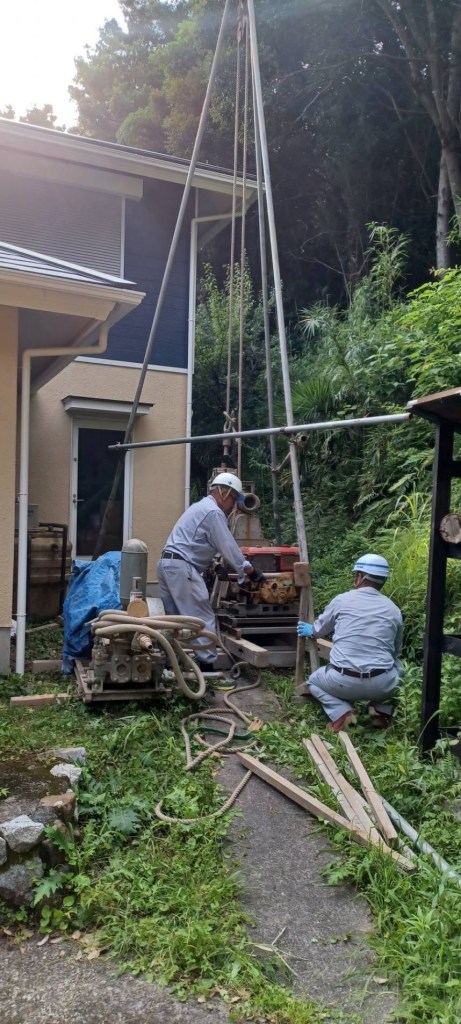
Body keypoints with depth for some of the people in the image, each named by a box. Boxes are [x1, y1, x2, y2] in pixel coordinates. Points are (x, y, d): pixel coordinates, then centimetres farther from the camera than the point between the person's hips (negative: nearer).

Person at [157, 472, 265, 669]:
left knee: (172, 617, 12)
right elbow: (228, 546, -9)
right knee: (203, 618, -6)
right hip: (182, 567, -10)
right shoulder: (214, 512, -9)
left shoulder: (201, 507, 24)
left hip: (167, 564, 10)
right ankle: (207, 664, -5)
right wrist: (250, 570, 0)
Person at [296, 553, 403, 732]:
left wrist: (310, 630, 46)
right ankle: (381, 711, 14)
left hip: (344, 682, -2)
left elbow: (319, 630, 22)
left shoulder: (342, 600, 3)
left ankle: (341, 713, 3)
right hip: (382, 684, 2)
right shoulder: (393, 610, 7)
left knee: (314, 680, 31)